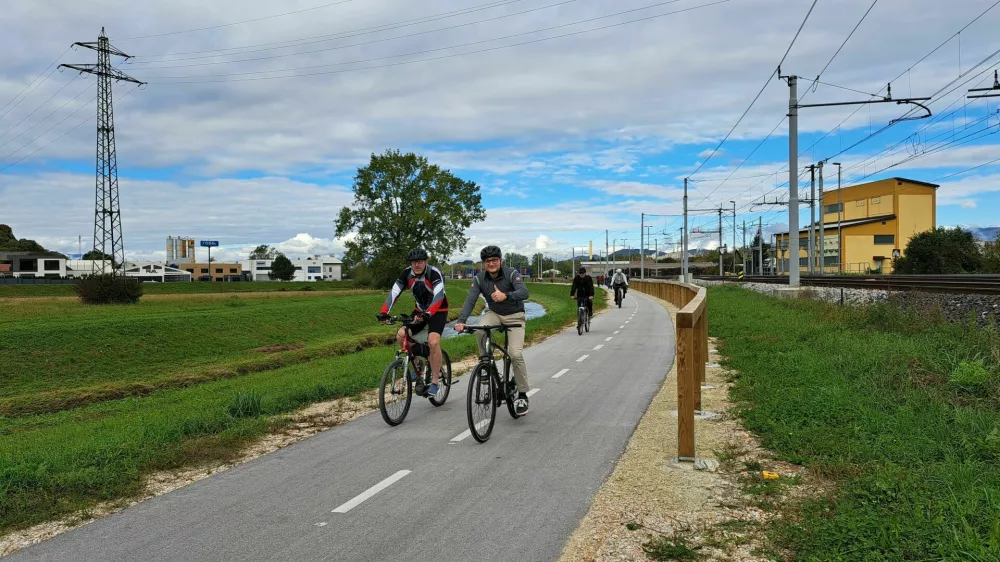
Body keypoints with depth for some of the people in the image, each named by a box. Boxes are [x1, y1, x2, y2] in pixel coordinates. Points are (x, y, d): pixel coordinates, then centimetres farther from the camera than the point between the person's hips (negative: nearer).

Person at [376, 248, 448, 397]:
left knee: (433, 341, -26)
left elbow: (439, 296, -37)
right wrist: (384, 312, -36)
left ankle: (434, 383, -14)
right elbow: (394, 293, -21)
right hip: (419, 311, 5)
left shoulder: (434, 273, -25)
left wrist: (428, 314, -53)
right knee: (401, 336, -15)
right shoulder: (407, 274, -12)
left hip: (438, 311, -5)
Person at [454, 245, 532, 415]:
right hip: (494, 313, 3)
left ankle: (522, 395, -3)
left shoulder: (512, 273, -19)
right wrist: (461, 320, -38)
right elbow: (470, 300, -21)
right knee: (481, 331, -32)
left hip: (514, 315, -3)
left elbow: (524, 292, -35)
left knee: (515, 353, -18)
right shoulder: (479, 278, -10)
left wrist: (506, 295, -55)